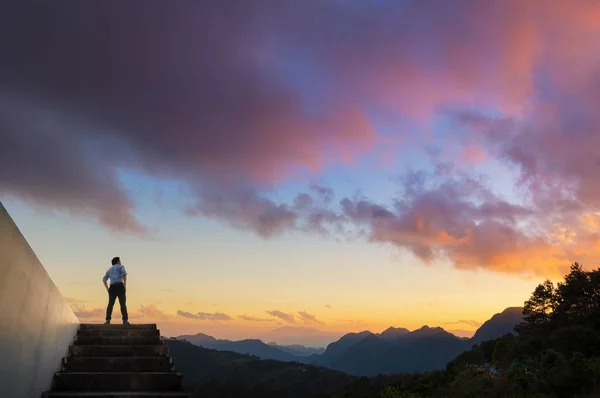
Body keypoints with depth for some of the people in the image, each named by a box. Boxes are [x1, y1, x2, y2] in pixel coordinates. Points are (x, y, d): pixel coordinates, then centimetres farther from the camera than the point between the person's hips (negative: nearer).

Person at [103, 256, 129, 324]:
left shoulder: (109, 269, 28)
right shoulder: (121, 266, 12)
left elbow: (104, 280, 18)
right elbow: (124, 274, -9)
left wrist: (107, 289, 14)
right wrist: (125, 285, -8)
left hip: (112, 287, 4)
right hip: (120, 286, -4)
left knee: (110, 304, 5)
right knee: (123, 304, -6)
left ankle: (108, 320, -9)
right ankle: (125, 320, -14)